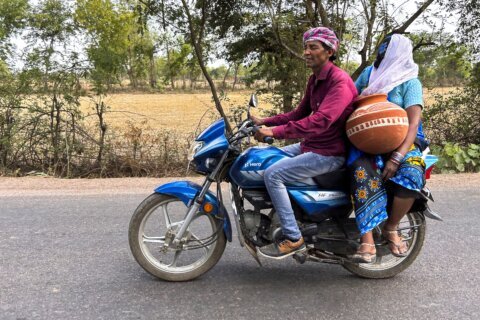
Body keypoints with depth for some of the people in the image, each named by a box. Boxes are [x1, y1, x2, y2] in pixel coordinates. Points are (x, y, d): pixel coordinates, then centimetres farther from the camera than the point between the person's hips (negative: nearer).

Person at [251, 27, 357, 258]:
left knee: (273, 174, -22)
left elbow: (320, 121, -32)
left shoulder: (340, 81, -19)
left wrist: (275, 132, -34)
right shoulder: (314, 79, 12)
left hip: (329, 153, -10)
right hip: (309, 145, 10)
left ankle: (293, 238, -12)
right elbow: (299, 114, 18)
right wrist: (265, 122, 7)